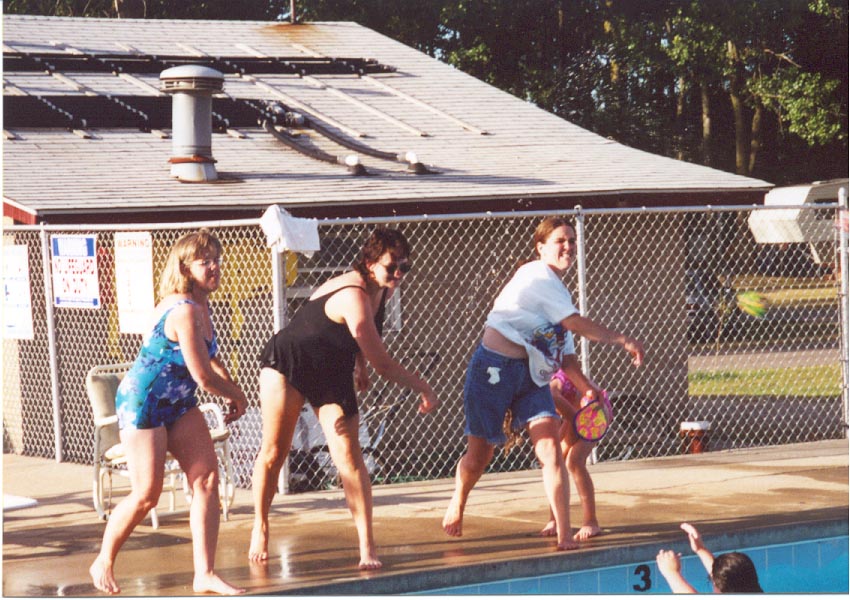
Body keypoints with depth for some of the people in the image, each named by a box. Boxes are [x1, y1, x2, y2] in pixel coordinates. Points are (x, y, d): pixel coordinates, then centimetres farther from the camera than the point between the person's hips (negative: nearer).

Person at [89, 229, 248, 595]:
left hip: (178, 405, 9)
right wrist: (236, 396, -5)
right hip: (142, 402, -9)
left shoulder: (200, 305, 4)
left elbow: (209, 357, 24)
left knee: (207, 479, -3)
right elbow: (203, 376, -24)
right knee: (147, 494, -4)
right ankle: (103, 563, 19)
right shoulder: (184, 310, -26)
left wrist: (231, 389, 9)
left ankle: (204, 574, -1)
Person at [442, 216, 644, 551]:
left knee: (551, 450, -10)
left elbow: (563, 355, 21)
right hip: (494, 369, -7)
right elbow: (575, 323, -18)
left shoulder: (555, 288, 17)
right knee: (479, 455, 4)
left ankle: (564, 533, -12)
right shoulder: (538, 276, -11)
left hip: (532, 376, 8)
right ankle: (457, 505, 33)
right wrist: (623, 341, -15)